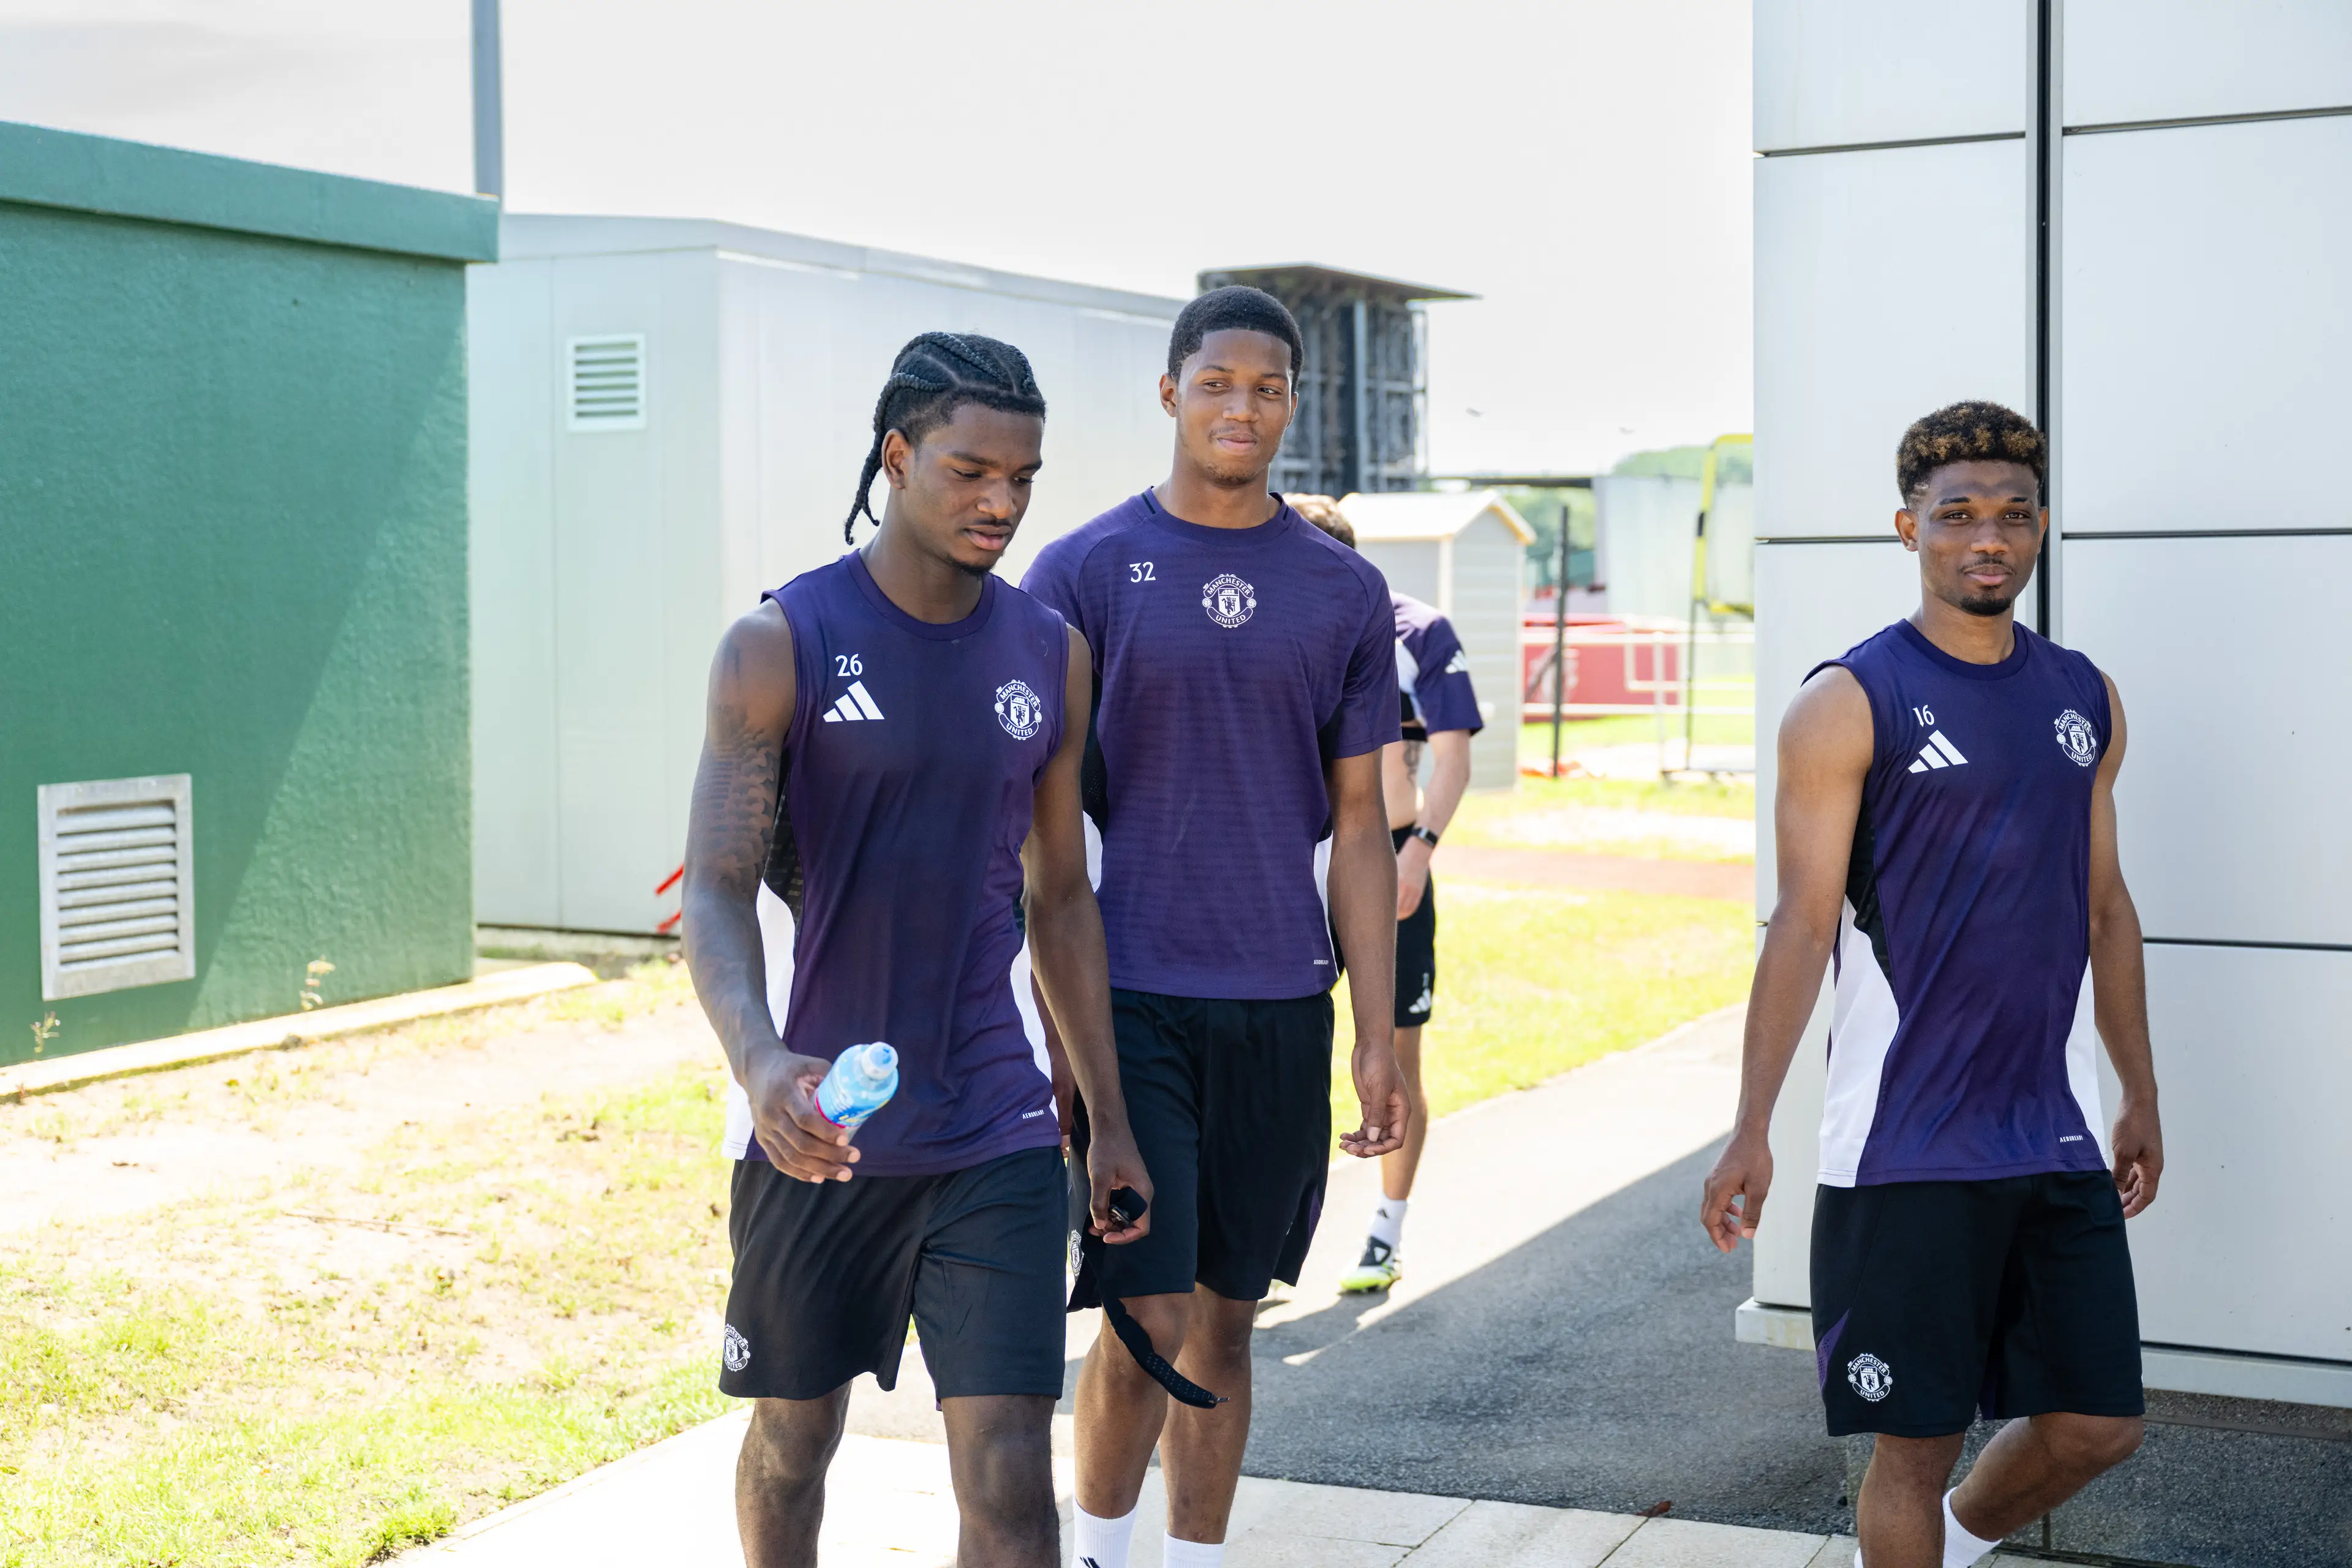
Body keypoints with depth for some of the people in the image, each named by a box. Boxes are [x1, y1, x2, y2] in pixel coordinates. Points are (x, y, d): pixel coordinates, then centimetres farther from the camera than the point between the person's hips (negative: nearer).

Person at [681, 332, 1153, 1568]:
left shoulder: (1052, 656, 4)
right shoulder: (781, 645, -8)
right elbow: (716, 891, -14)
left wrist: (1108, 1119, 11)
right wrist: (758, 1060, -34)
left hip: (994, 1136, 2)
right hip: (815, 1126, -1)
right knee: (793, 1438, 17)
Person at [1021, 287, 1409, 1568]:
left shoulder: (1345, 593, 7)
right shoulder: (1081, 573, -1)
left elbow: (1358, 823, 9)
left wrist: (1377, 1038, 5)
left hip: (1280, 1004, 3)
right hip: (1128, 998, -3)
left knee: (1227, 1317, 11)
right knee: (1148, 1318, -6)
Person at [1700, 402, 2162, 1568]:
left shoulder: (2085, 699, 10)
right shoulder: (1849, 704, -8)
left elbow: (2104, 909, 17)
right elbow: (1803, 923, -11)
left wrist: (2141, 1099, 17)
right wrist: (1751, 1132, -15)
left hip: (2056, 1138, 6)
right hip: (1904, 1151, -5)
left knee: (2097, 1423, 10)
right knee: (1918, 1439, 2)